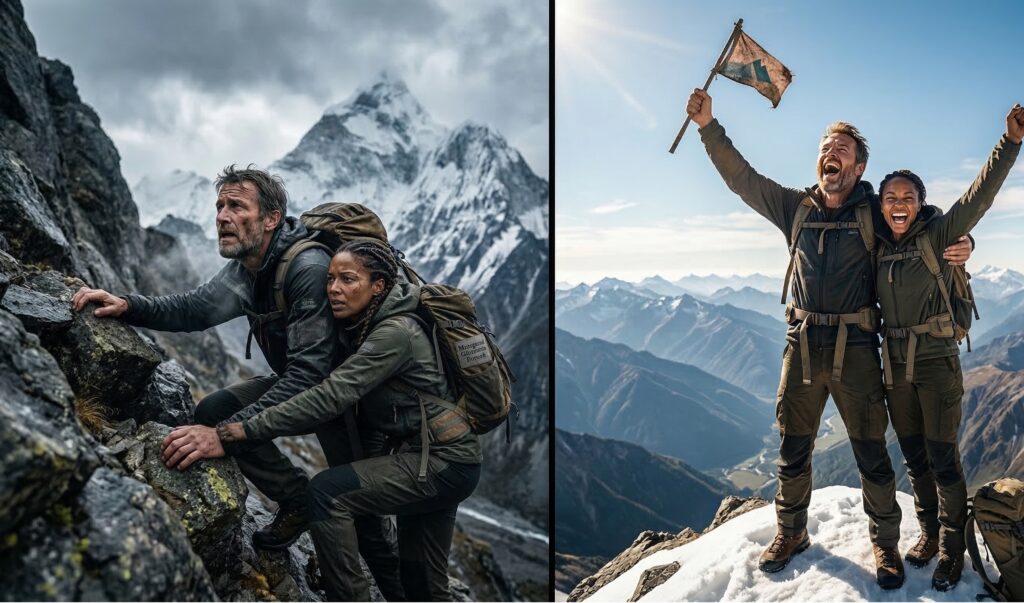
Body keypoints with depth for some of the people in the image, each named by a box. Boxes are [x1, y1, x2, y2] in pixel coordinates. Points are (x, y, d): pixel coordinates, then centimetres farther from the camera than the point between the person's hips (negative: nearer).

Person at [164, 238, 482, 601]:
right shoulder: (369, 326, 8)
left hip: (445, 462, -10)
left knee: (327, 492, -21)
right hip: (439, 460, 10)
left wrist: (240, 431, -32)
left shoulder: (395, 333, -21)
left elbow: (330, 398, -30)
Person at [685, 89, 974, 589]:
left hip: (855, 348, -2)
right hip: (802, 345, 3)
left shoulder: (875, 211, 1)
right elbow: (742, 178, 7)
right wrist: (708, 126, 0)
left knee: (871, 453, 5)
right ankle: (790, 533, 29)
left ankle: (885, 543, 24)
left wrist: (959, 244, -12)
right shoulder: (796, 207, 7)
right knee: (792, 449, 12)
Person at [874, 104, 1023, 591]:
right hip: (894, 363, 4)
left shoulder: (937, 235, -8)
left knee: (942, 456, 0)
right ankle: (929, 533, 28)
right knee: (914, 457, 13)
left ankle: (952, 548, 13)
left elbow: (979, 196, -20)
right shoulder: (878, 246, 3)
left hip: (936, 359, -4)